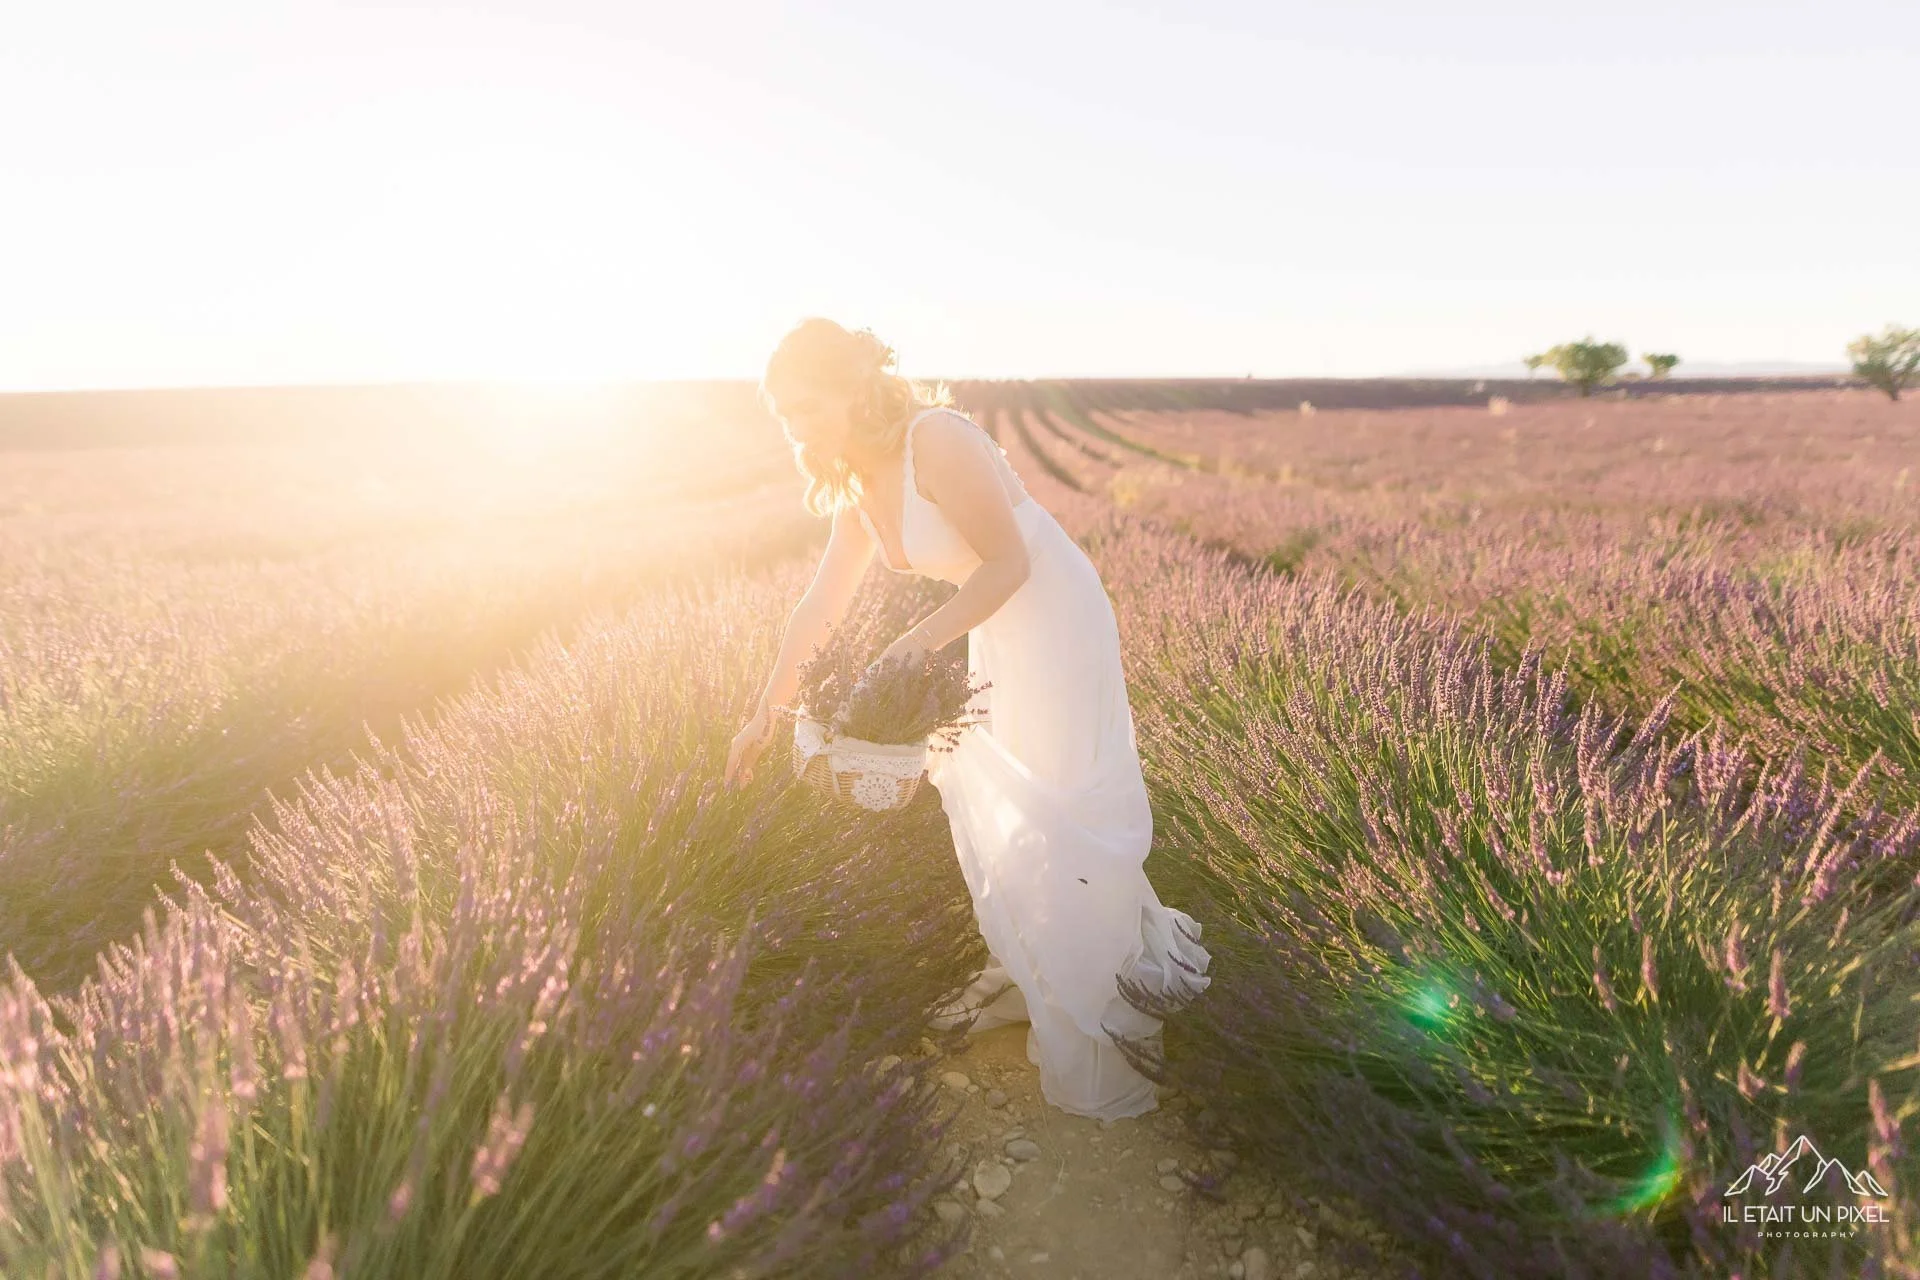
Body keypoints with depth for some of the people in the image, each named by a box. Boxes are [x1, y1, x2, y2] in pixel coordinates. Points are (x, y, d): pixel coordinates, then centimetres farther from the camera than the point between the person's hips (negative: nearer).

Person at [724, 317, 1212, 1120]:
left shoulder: (937, 441, -24)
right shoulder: (860, 484, 4)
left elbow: (1009, 562, -22)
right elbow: (821, 607, 8)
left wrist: (917, 645, -27)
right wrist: (766, 712, 9)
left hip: (1055, 623, -9)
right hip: (998, 633, 9)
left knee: (1050, 818, -3)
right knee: (980, 798, 14)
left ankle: (1085, 1017, 16)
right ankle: (1028, 977, 34)